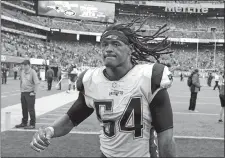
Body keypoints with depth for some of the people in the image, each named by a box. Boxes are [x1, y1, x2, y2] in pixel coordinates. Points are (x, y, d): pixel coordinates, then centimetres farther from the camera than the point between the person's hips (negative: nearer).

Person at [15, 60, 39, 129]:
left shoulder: (32, 72, -12)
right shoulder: (22, 72, 9)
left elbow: (36, 83, -15)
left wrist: (34, 92, -16)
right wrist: (21, 89, 13)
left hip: (30, 93, -7)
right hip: (23, 92, 7)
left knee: (31, 109, -1)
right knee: (24, 109, 15)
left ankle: (32, 124, 7)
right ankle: (24, 123, 27)